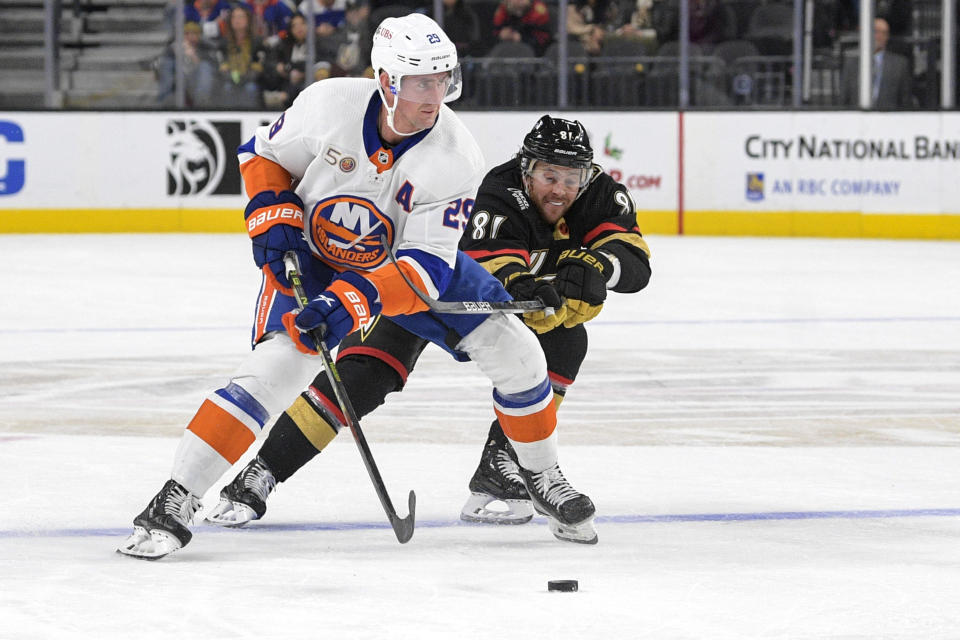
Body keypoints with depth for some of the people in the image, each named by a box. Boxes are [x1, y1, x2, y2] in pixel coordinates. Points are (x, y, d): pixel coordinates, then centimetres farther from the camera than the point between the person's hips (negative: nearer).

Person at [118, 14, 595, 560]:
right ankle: (175, 503, -24)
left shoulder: (456, 157, -26)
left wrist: (356, 300, -43)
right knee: (278, 366, -26)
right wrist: (272, 218, -20)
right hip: (310, 255, -2)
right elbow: (264, 154, -5)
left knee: (515, 353, -5)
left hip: (407, 259, 2)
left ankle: (541, 473, 23)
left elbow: (428, 263, -30)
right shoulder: (328, 105, -26)